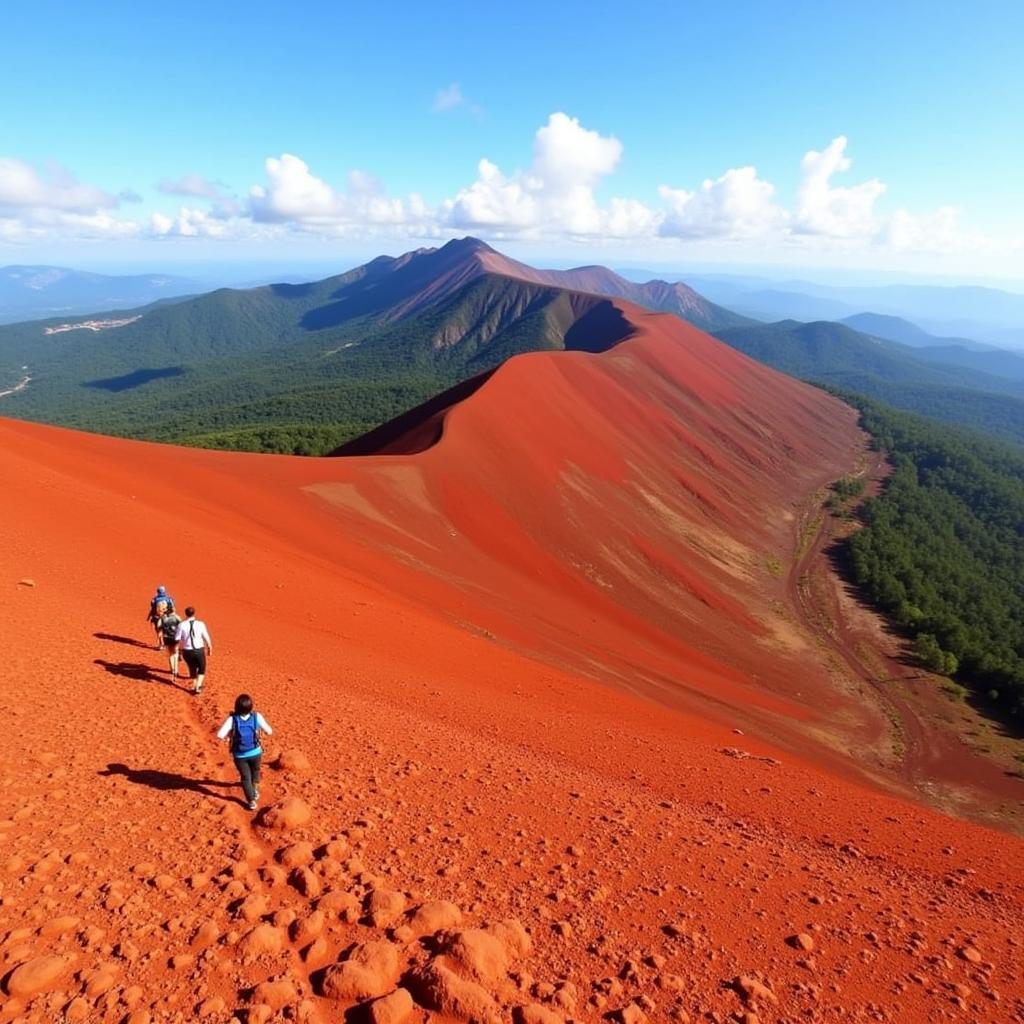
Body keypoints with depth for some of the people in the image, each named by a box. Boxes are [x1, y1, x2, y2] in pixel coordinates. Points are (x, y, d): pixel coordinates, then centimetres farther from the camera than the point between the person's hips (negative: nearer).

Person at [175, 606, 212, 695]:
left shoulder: (181, 624, -9)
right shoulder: (200, 624, -10)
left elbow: (177, 638, -5)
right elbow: (206, 638, -6)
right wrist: (210, 647, 10)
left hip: (187, 651, 2)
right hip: (199, 650, -1)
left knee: (192, 668, 25)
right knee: (202, 669, 19)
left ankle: (194, 686, 37)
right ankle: (198, 688, 8)